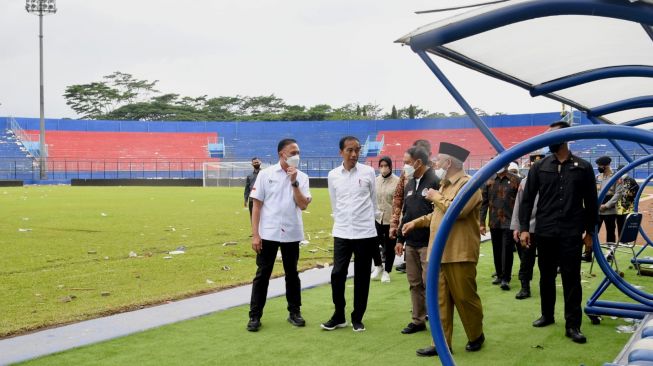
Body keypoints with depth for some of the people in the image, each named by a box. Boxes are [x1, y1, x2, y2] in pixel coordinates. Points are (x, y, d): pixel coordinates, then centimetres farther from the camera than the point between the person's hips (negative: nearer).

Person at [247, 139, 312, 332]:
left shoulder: (302, 177, 2)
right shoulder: (266, 174, -3)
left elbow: (303, 205, -8)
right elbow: (256, 205, -3)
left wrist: (294, 182, -14)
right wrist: (255, 234, -8)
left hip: (292, 234, 2)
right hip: (268, 234, -2)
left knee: (292, 273, 12)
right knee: (262, 274, 2)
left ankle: (294, 312, 25)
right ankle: (255, 316, 9)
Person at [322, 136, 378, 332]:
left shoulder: (368, 172, -3)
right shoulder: (333, 175, 2)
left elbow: (373, 200, 9)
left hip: (365, 233, -1)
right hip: (341, 233, 1)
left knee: (362, 277, 5)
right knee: (337, 274, -1)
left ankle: (357, 318, 16)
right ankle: (339, 316, 14)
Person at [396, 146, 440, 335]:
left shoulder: (435, 182, -13)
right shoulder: (410, 185, 14)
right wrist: (400, 239, 18)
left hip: (429, 243, -8)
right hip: (411, 244, 8)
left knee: (429, 284, -2)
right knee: (414, 284, 12)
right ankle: (418, 320, 22)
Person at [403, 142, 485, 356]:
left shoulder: (468, 183, -11)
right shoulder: (445, 185, 19)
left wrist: (436, 197, -12)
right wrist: (416, 223, 21)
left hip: (459, 254, -8)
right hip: (440, 253, 9)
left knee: (465, 297, 3)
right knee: (441, 300, 8)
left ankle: (476, 336, 23)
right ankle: (443, 343, 13)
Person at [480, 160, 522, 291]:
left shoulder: (516, 180, -3)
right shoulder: (489, 181, 6)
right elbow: (484, 203, 6)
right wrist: (482, 223, 2)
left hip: (509, 222, -4)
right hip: (494, 223, 4)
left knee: (507, 250, -4)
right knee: (496, 250, 13)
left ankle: (505, 279, 0)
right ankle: (499, 275, 25)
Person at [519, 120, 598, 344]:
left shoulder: (583, 167, 2)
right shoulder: (539, 167, 4)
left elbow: (591, 202, 6)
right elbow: (527, 199, 3)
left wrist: (589, 232, 4)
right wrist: (524, 228, -4)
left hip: (571, 233, -2)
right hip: (544, 232, 2)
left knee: (571, 279, -1)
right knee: (546, 276, 12)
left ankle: (572, 325, 4)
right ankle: (547, 315, 28)